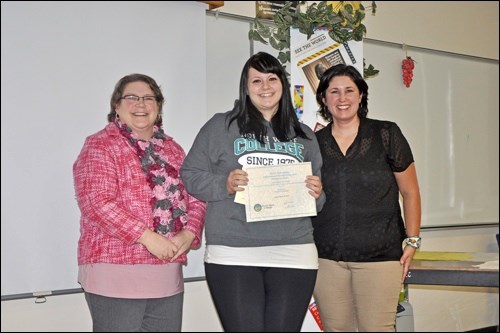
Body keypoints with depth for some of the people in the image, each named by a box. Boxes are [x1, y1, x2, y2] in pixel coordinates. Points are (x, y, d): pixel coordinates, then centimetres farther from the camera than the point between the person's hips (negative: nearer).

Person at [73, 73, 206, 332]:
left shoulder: (172, 149, 17)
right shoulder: (100, 146, -3)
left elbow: (195, 198, 14)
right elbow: (96, 202, -15)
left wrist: (188, 234, -6)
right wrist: (148, 237, -20)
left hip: (168, 276, 6)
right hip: (116, 274, -6)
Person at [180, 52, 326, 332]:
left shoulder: (304, 136, 17)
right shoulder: (221, 126, 7)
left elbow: (319, 198, 22)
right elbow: (190, 175, 4)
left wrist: (317, 194, -1)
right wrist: (224, 185, -14)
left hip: (294, 254, 3)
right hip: (233, 255, -3)